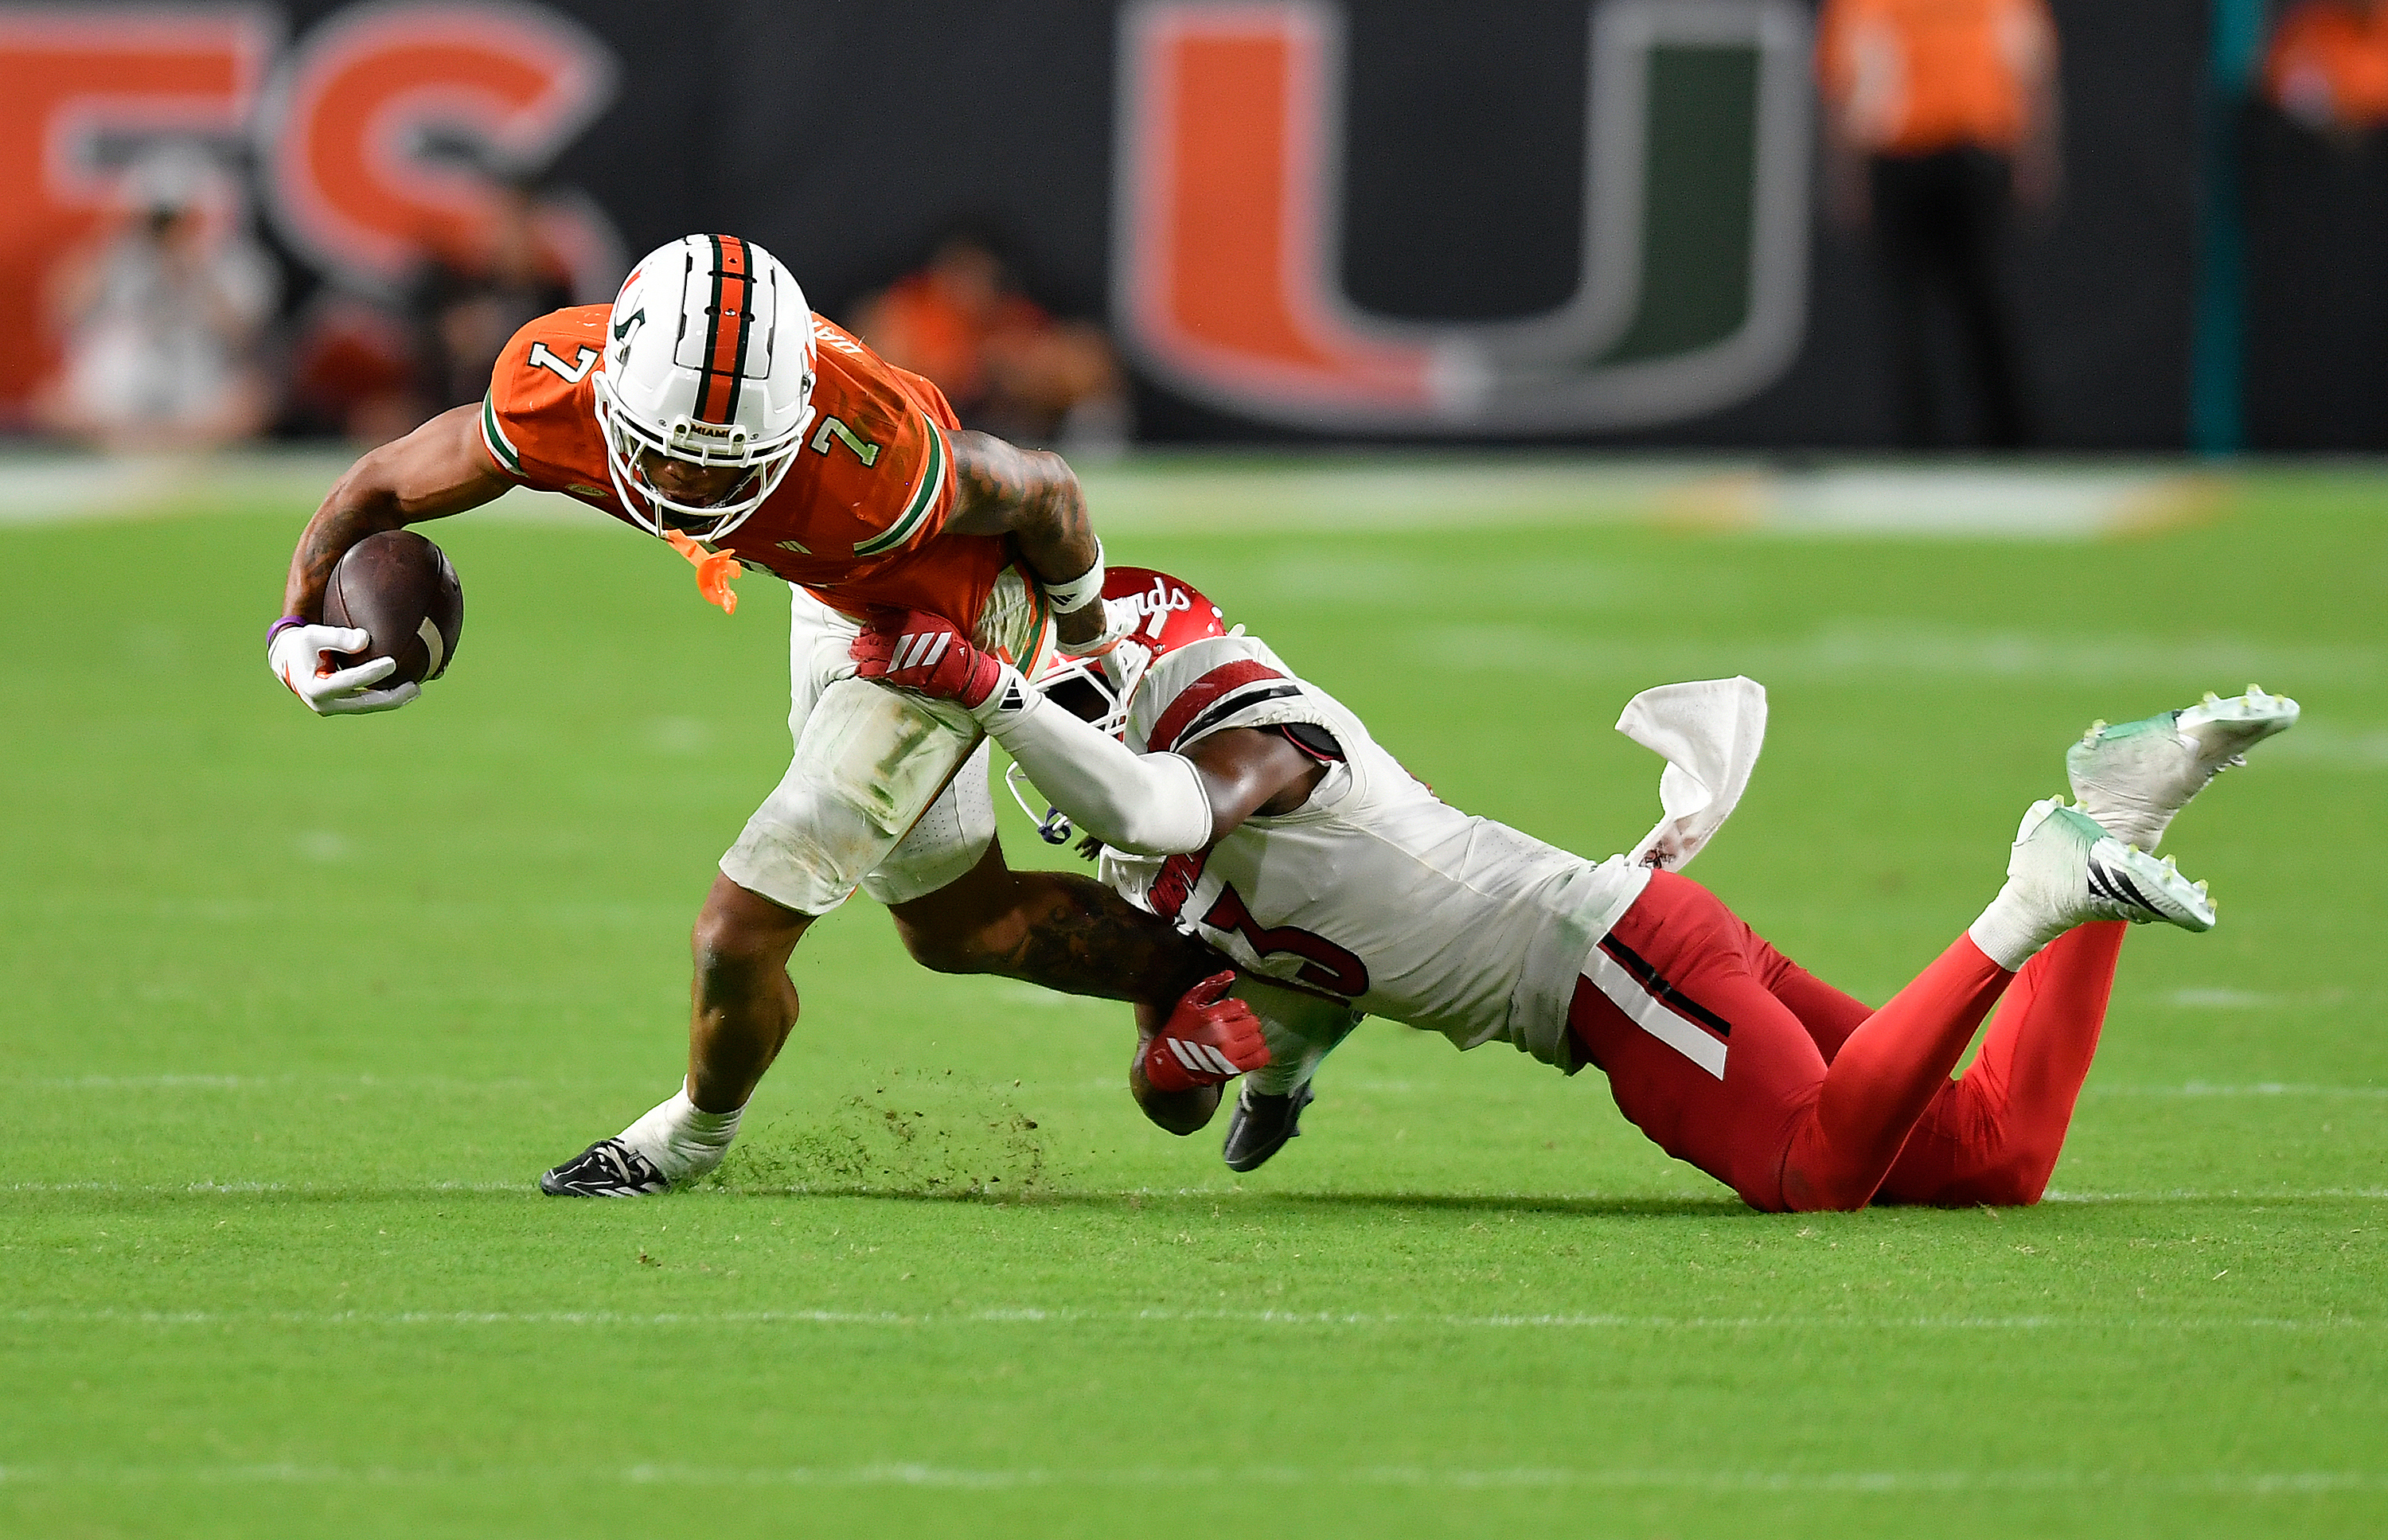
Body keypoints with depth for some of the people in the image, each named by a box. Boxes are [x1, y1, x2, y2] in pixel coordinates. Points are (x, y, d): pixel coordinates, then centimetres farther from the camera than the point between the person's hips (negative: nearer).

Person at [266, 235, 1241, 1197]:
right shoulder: (555, 395, -33)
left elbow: (1041, 494, -22)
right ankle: (1191, 974, 49)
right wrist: (297, 631, -30)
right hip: (831, 603, 6)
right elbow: (382, 491, -13)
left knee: (740, 938, -6)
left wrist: (1087, 643, -1)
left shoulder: (872, 462, -44)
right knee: (957, 926, 24)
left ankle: (696, 1133, 27)